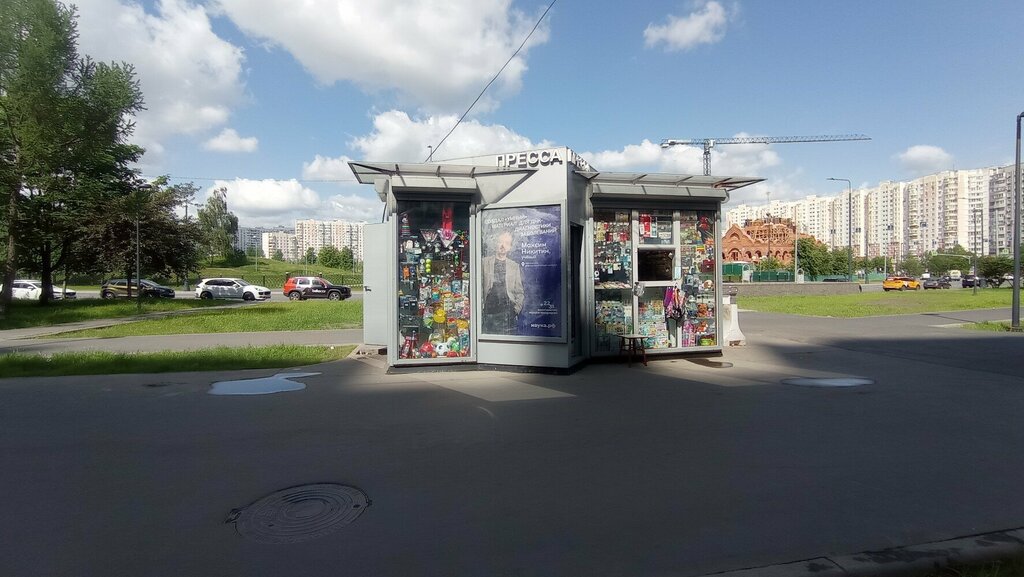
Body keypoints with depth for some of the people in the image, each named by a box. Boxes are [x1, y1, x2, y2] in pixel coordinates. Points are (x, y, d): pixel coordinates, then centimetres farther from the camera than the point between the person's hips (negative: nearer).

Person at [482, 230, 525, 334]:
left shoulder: (514, 266, 15)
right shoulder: (484, 262, 8)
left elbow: (519, 292, 15)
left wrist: (517, 307, 1)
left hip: (508, 313, 1)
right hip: (488, 313, -1)